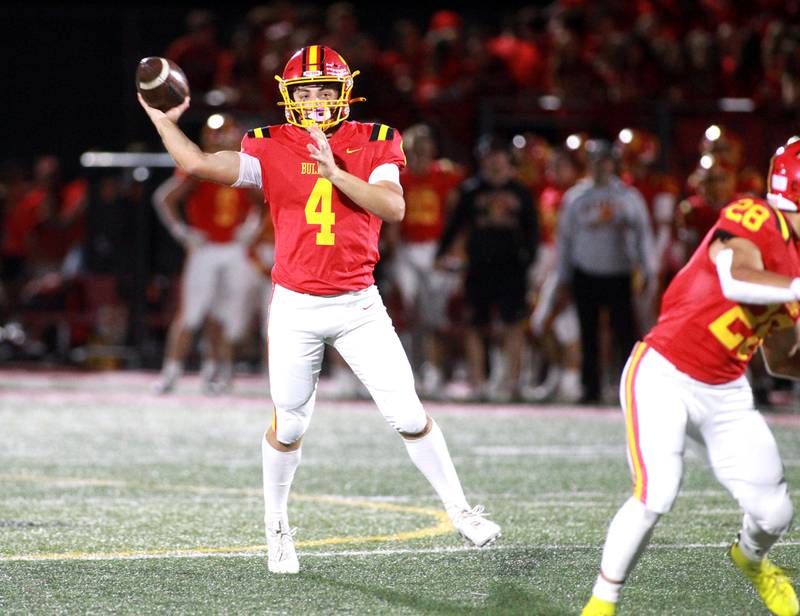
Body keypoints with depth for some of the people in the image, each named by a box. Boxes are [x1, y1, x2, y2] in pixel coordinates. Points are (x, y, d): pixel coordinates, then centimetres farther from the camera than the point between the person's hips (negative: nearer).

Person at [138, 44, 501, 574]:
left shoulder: (373, 144, -2)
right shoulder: (272, 150, -3)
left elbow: (394, 208, -17)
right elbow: (198, 163, -12)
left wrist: (335, 172, -24)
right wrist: (163, 121, -6)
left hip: (358, 306, 0)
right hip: (296, 307, 0)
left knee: (410, 415, -3)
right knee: (288, 426, 8)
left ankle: (460, 510, 13)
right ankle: (277, 526, 29)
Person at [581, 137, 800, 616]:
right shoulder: (754, 220, -17)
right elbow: (737, 280, -40)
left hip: (726, 395, 8)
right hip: (665, 377, -8)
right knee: (656, 497, -22)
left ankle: (751, 559, 39)